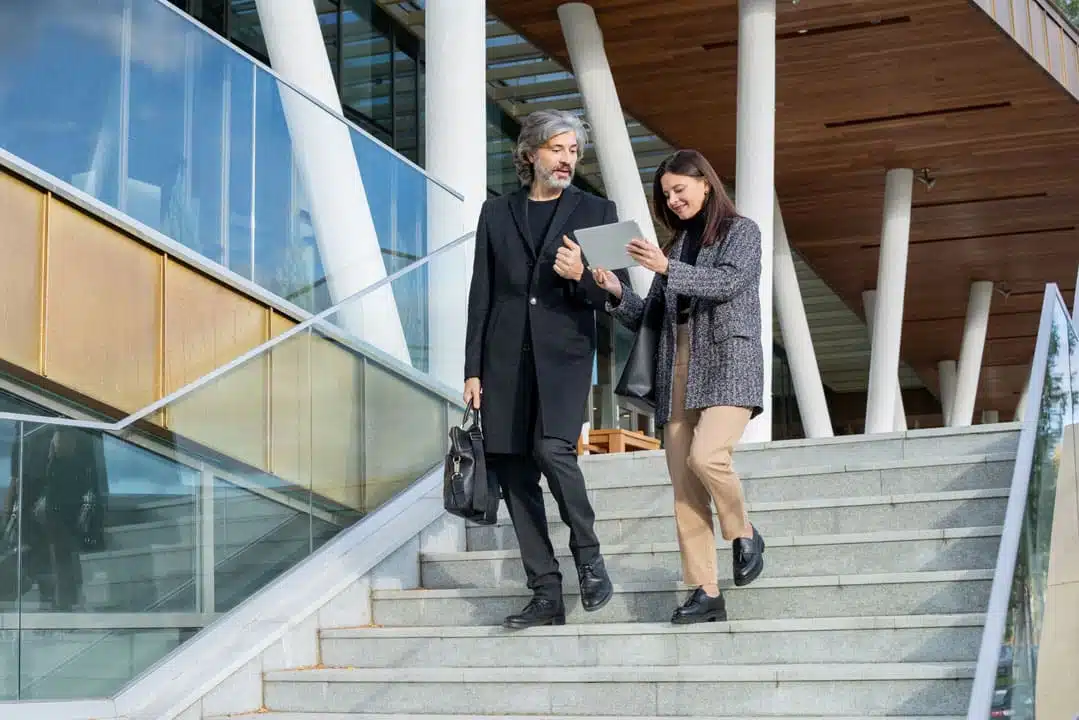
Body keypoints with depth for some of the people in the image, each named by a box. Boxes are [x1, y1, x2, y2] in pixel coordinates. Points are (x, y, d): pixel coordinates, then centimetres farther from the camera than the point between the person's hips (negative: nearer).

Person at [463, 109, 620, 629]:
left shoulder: (597, 212, 9)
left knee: (553, 450, -23)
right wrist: (473, 369, 5)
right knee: (513, 474, 0)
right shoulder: (496, 213, 14)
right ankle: (547, 595, 7)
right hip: (505, 360, 3)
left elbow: (613, 294, 8)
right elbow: (481, 296, 12)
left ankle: (588, 555, 0)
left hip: (563, 356, -3)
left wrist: (581, 277, -14)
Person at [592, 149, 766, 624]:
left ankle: (744, 535, 0)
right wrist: (618, 294, -1)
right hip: (677, 372, 5)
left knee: (707, 455, -27)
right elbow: (647, 319, 18)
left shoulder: (741, 232, 6)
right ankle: (705, 593, 1)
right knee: (684, 489, -2)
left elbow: (728, 281, -14)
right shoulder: (676, 244, 20)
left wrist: (667, 269, -23)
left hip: (728, 365, -5)